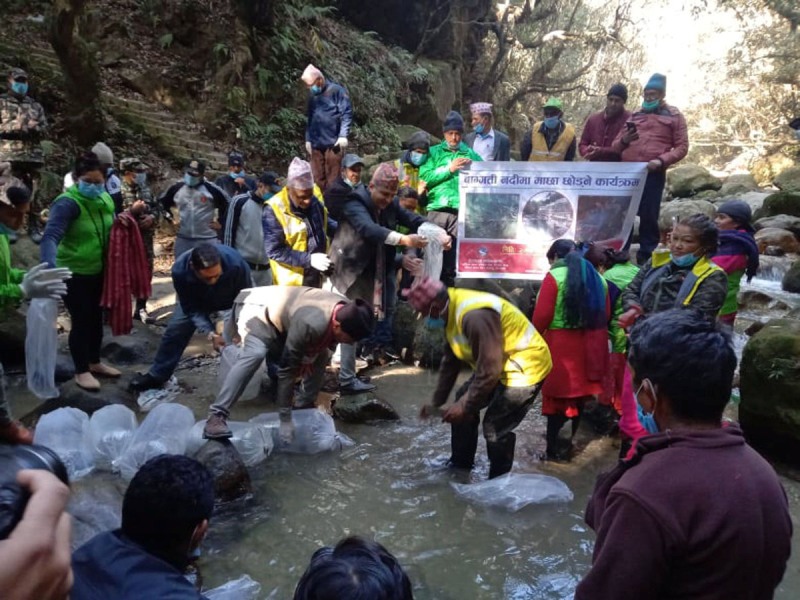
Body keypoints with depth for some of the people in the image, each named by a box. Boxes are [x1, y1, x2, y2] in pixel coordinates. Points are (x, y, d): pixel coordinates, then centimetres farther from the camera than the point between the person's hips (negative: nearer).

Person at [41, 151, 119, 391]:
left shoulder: (106, 199, 0)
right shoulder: (67, 203, -21)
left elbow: (113, 229, 14)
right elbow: (51, 237, -32)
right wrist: (50, 268, -48)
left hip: (99, 271, 7)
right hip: (74, 274, -7)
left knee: (96, 318, 19)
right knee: (81, 321, 2)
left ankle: (95, 363, 36)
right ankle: (81, 371, 19)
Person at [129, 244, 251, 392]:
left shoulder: (236, 263, -45)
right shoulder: (180, 270, -39)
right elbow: (192, 309, -26)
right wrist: (210, 333, -39)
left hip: (231, 300, -1)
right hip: (196, 300, 1)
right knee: (174, 331, 5)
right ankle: (156, 376, 26)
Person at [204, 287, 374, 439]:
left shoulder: (348, 312, -17)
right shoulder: (310, 325, -41)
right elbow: (287, 370, -35)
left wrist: (309, 357, -11)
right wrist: (285, 419, -31)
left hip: (282, 317, 8)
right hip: (257, 309, -8)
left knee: (321, 356, 3)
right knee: (255, 354, -36)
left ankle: (304, 407, 17)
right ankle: (217, 416, -38)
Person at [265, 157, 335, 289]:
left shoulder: (316, 196, -5)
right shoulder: (275, 210, -22)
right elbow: (274, 250, -21)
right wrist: (309, 259, -27)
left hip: (319, 278, 6)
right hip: (292, 284, -6)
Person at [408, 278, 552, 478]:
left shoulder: (475, 316, -34)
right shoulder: (452, 312, -1)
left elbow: (489, 370, -31)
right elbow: (450, 362, 8)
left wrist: (465, 405, -21)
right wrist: (436, 401, 10)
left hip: (526, 367, -10)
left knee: (495, 427, -9)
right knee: (463, 398, 16)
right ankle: (460, 463, 30)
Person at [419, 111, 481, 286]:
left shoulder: (470, 153, 18)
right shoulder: (434, 152, 13)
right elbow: (424, 177, -2)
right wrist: (449, 168, -5)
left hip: (462, 210, 1)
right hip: (438, 209, -1)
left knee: (454, 253, -1)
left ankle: (448, 287, 6)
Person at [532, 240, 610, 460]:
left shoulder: (554, 276, -9)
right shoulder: (597, 277, 10)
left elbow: (542, 315, -15)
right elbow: (605, 314, 12)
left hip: (561, 344, -6)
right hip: (589, 344, 6)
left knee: (558, 394, 3)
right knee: (578, 394, 17)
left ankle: (555, 447, 9)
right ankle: (569, 442, 29)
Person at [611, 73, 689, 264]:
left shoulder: (674, 116, 9)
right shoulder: (635, 115, 19)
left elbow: (682, 147, 2)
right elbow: (615, 147, 18)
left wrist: (661, 161, -15)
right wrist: (624, 140, -6)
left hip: (653, 173, -3)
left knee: (648, 216, -2)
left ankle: (645, 258, 5)